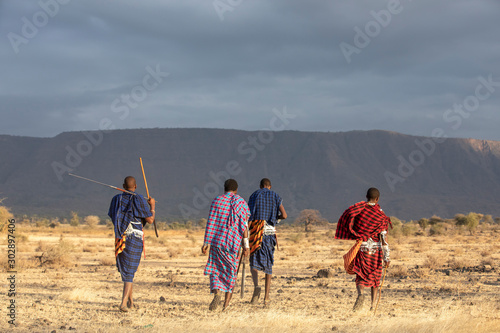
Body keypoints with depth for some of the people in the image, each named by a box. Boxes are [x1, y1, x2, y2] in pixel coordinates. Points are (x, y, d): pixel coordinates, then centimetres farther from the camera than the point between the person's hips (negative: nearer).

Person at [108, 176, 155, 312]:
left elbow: (112, 217, 17)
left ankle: (130, 301, 26)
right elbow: (150, 220, -5)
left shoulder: (116, 199, 5)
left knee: (125, 269, 18)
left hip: (120, 238, 4)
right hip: (135, 238, -4)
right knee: (130, 270, -3)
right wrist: (152, 206, 11)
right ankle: (124, 302, -16)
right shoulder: (139, 200, -8)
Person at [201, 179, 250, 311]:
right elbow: (244, 225, -4)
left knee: (216, 270, 10)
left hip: (217, 241, 0)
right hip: (234, 243, 0)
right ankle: (226, 304, 7)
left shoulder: (217, 201, 4)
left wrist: (206, 243, 2)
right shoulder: (241, 202, 1)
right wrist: (246, 245, -2)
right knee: (231, 273, 10)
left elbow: (210, 222, 0)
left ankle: (217, 293, -17)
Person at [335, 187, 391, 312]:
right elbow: (384, 237, -7)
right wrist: (386, 257, -4)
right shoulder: (381, 215, -5)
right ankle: (372, 306, 15)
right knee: (374, 278, 15)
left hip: (362, 249, 0)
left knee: (361, 277, 3)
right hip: (376, 250, 0)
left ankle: (360, 293, -29)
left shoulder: (358, 210, -2)